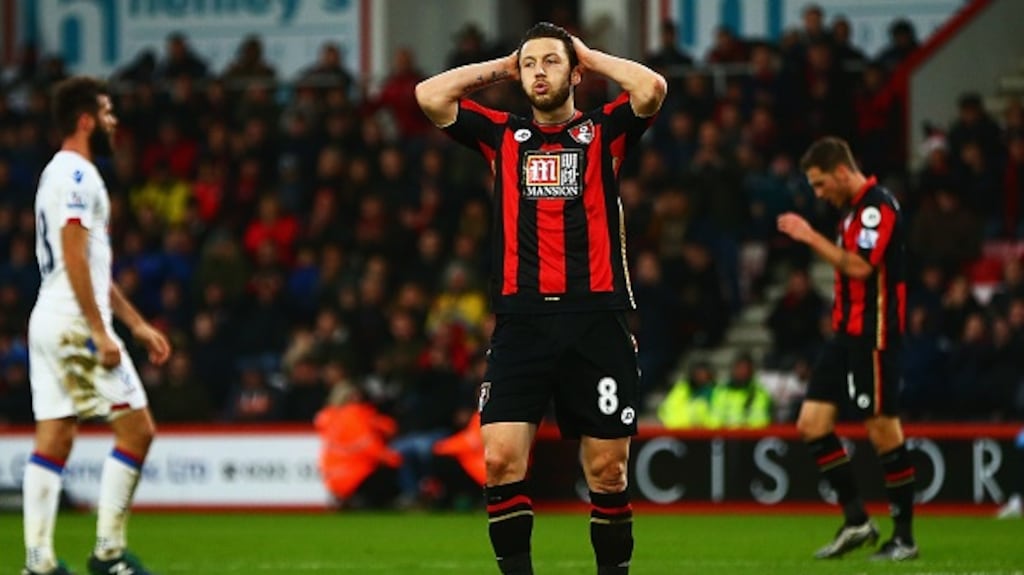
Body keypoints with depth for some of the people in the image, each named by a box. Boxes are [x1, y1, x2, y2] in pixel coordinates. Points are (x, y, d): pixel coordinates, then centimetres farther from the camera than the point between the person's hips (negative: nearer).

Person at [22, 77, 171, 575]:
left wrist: (137, 324, 25)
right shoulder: (77, 175, -12)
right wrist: (99, 333, -21)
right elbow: (75, 259, -19)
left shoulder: (61, 173, 21)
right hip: (75, 323, -10)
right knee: (137, 429, -5)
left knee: (53, 440, 5)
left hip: (48, 324, 10)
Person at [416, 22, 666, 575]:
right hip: (521, 319, 1)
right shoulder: (502, 134, 15)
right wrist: (499, 67, 14)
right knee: (500, 458, -11)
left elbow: (652, 88, -8)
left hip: (597, 320, -1)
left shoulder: (603, 132, 11)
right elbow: (429, 95, 5)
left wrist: (590, 56, 7)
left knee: (607, 471, 1)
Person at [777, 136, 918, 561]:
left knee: (883, 431, -6)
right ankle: (856, 521, 8)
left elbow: (859, 266, -25)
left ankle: (904, 536, 2)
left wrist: (810, 237, -20)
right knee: (812, 423, 4)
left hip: (874, 336, -10)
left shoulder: (878, 206, -14)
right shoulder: (853, 209, 16)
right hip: (847, 334, 10)